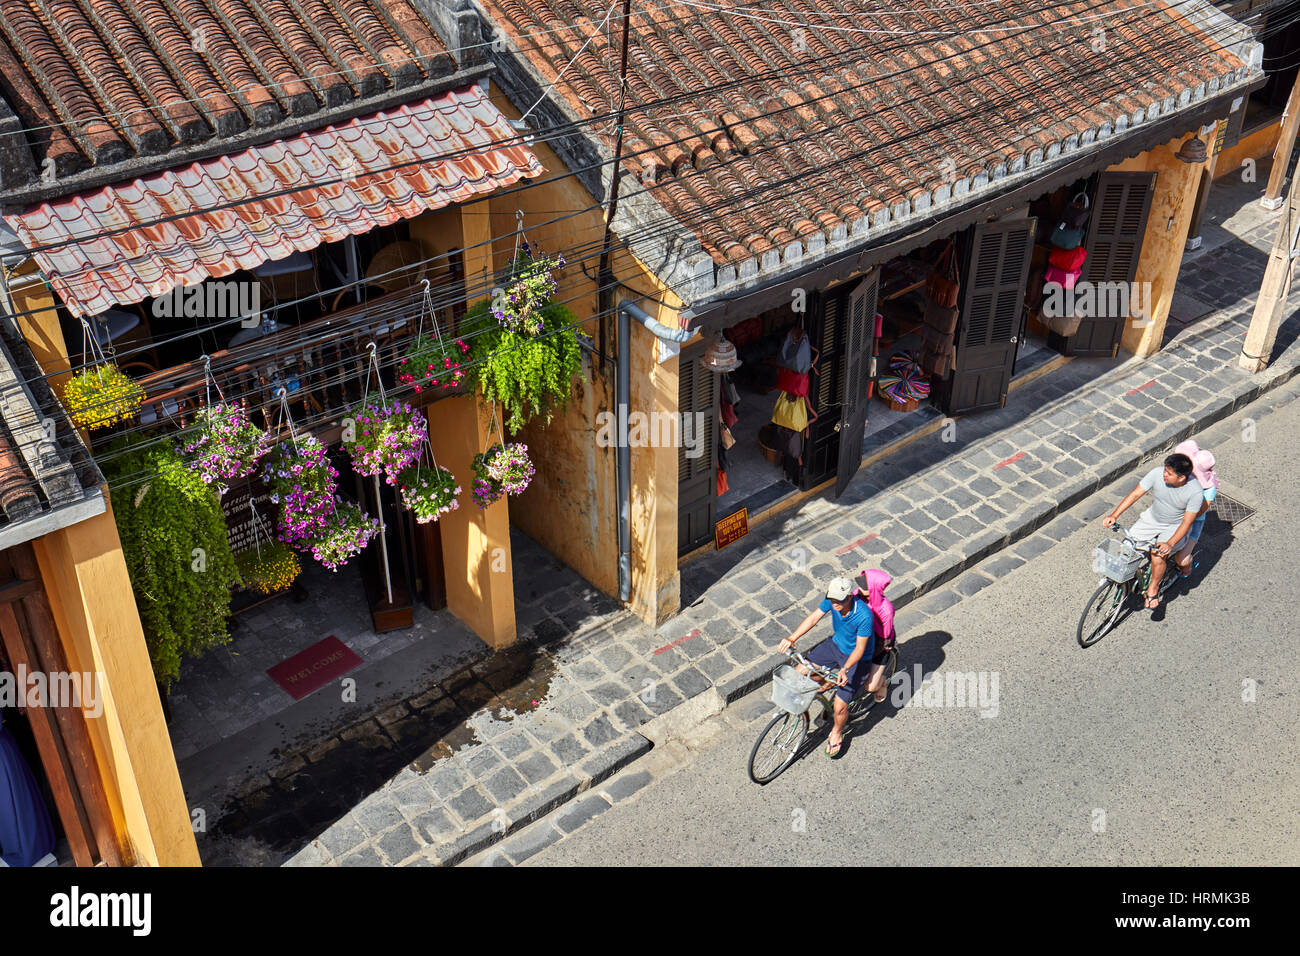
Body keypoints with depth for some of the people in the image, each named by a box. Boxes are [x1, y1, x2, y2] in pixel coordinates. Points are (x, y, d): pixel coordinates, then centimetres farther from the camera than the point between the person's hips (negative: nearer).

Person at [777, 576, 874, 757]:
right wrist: (791, 639, -20)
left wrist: (844, 669, -42)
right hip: (836, 644, 6)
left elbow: (860, 648, -28)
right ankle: (828, 684, 23)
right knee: (800, 672, -6)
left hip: (856, 658, -6)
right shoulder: (832, 600, -19)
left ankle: (837, 732, 23)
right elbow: (813, 618, -10)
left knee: (840, 706, -11)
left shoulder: (864, 615, -35)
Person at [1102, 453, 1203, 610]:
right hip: (1152, 518, 4)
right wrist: (1114, 515, -25)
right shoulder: (1157, 474, -21)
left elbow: (1187, 522, -23)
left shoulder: (1195, 491, -27)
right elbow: (1135, 494, -16)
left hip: (1175, 527, -4)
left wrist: (1170, 544, -34)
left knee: (1158, 554, -27)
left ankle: (1153, 589, 0)